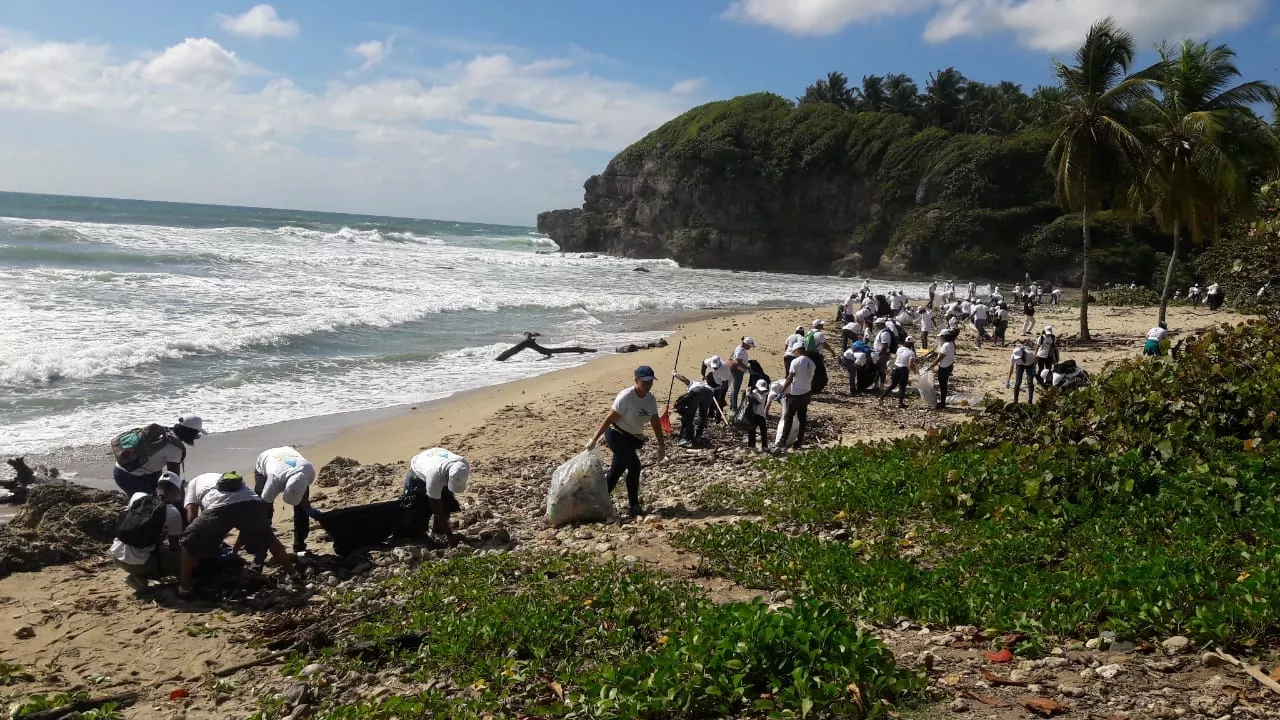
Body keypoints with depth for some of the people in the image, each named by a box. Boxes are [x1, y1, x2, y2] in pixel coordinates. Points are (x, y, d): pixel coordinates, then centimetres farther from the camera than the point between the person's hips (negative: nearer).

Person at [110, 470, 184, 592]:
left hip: (117, 554, 7)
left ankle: (138, 575, 11)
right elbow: (174, 547, 4)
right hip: (138, 562, -7)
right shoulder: (173, 512, -4)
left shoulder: (138, 496, 9)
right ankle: (140, 577, -3)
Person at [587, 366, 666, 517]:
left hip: (633, 438, 7)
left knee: (617, 470, 10)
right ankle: (633, 506, -4)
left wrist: (661, 446, 6)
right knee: (634, 466, -15)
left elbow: (655, 423, 7)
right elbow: (609, 419, -22)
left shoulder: (651, 399, -2)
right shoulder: (626, 397, -22)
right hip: (617, 435, -7)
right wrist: (594, 440, -22)